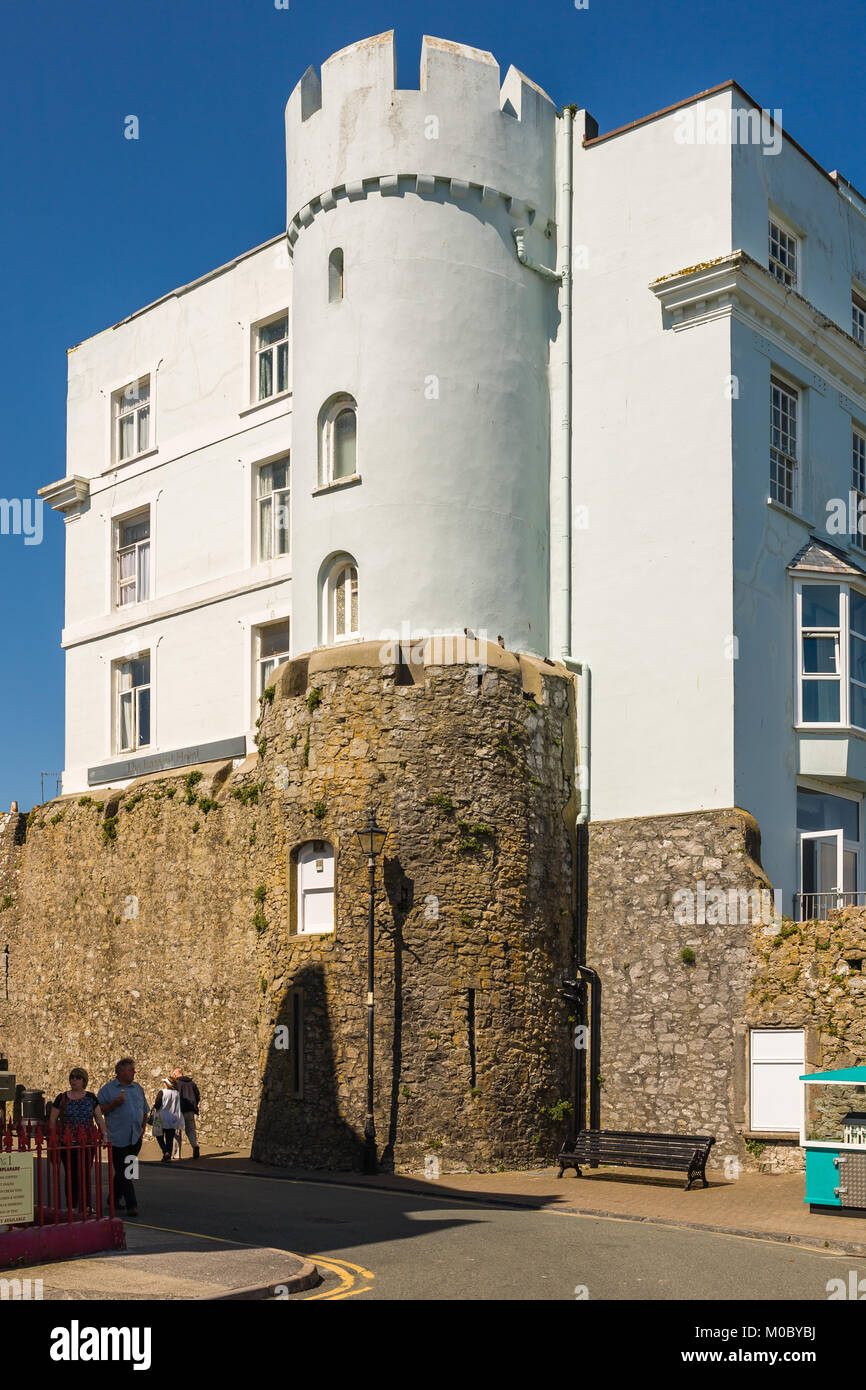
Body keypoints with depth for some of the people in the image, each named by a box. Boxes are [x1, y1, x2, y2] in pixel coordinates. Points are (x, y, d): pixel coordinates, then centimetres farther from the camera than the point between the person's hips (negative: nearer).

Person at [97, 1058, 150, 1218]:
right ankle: (131, 1205, -6)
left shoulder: (137, 1088, 14)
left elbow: (144, 1110, 20)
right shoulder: (108, 1089, -2)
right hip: (118, 1137, -5)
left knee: (124, 1171, 12)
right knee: (122, 1172, -7)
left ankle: (115, 1197, 27)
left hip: (135, 1138, 5)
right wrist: (114, 1104, -18)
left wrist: (142, 1129, 9)